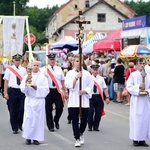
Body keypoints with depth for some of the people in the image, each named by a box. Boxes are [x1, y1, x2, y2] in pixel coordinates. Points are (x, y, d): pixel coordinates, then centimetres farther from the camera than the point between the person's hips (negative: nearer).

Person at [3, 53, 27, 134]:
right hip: (12, 90, -2)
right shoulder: (9, 69, 1)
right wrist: (5, 93, -5)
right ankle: (15, 128, 14)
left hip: (22, 91, 2)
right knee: (13, 111, 4)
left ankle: (20, 124, 19)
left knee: (22, 109, -4)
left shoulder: (23, 69, 8)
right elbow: (6, 82, 0)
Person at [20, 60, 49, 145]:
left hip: (39, 101, 0)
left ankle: (36, 138, 6)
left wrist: (37, 87, -12)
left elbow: (46, 90, -1)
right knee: (29, 118, -5)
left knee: (38, 119, -1)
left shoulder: (43, 77, 5)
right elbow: (23, 89, -2)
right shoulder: (27, 76, 6)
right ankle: (28, 137, 4)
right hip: (29, 100, 0)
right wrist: (26, 82, -19)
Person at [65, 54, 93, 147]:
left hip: (84, 100, 1)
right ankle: (77, 139, 7)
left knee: (84, 120, 2)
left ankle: (81, 133, 31)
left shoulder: (87, 73, 5)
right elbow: (68, 85, -8)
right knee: (75, 120, -1)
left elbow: (91, 85, 4)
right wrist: (76, 77, -18)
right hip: (73, 100, -1)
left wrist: (84, 91, -13)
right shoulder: (70, 73, 3)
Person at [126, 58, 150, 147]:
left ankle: (142, 139, 9)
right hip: (136, 100, -3)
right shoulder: (133, 75, 0)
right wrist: (138, 87, -17)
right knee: (136, 119, -4)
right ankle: (135, 139, 3)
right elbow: (129, 86, -4)